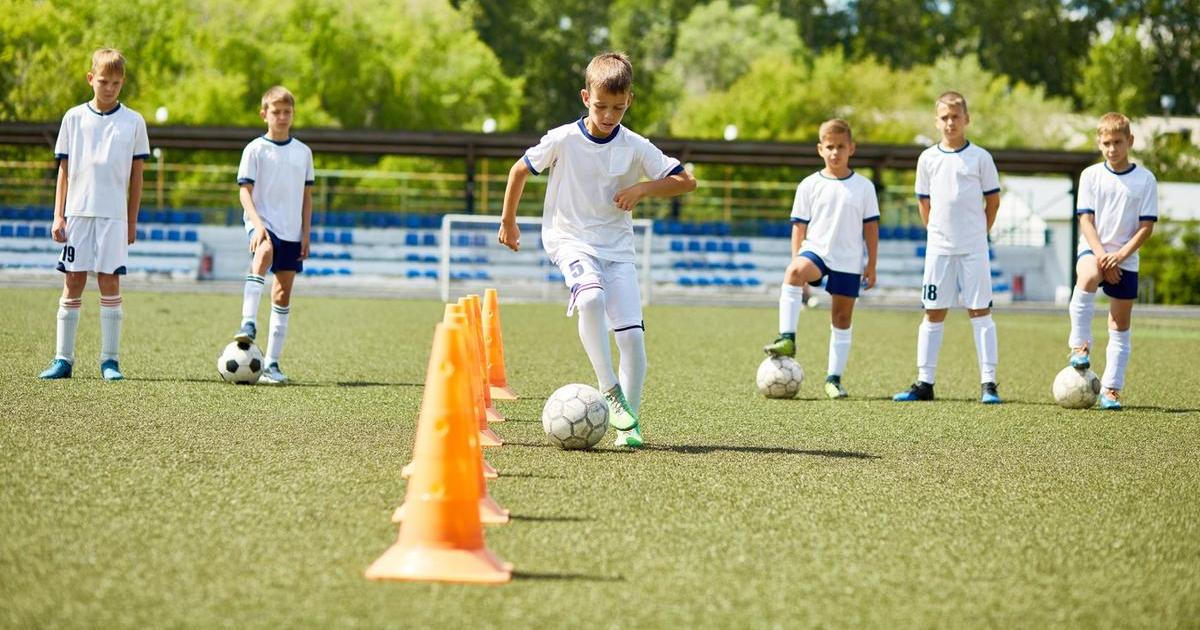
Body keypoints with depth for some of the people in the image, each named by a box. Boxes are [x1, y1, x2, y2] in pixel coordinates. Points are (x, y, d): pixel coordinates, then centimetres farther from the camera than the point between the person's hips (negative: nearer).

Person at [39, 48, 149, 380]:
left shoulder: (133, 122, 5)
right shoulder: (74, 118, 6)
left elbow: (136, 174, 7)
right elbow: (64, 169, 8)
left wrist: (132, 221, 4)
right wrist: (58, 215, 2)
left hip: (114, 216, -1)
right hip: (77, 212, 1)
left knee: (110, 284, -4)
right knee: (72, 284, 2)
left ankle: (110, 360, 1)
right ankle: (63, 358, 5)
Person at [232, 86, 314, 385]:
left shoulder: (303, 152, 10)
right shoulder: (255, 149, -1)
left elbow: (306, 195, 15)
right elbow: (245, 191, -6)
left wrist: (305, 234, 8)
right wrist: (257, 224, -21)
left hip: (292, 231, 5)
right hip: (263, 223, -4)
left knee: (283, 294, 4)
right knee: (264, 253, -38)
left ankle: (271, 363, 10)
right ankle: (248, 323, -47)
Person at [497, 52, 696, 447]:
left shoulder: (636, 148, -4)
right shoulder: (562, 140, -8)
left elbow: (685, 181, 2)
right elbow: (520, 170, 7)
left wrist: (643, 188, -13)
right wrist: (508, 221, 15)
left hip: (617, 246, 3)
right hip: (569, 239, -3)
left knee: (632, 334, -9)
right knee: (591, 297, -35)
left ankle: (628, 423, 4)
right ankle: (610, 391, -28)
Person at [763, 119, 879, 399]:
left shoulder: (863, 187, 5)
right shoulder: (809, 185, 3)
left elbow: (871, 226, 8)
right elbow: (799, 226, 5)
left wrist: (871, 265, 6)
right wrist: (797, 260, -2)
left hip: (849, 261, 1)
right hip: (816, 250, -1)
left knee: (842, 318, 5)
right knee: (794, 272, -35)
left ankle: (834, 378, 15)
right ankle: (787, 338, -38)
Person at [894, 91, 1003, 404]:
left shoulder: (980, 157, -1)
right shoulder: (928, 158, 6)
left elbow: (993, 200, 5)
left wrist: (978, 233, 4)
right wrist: (937, 231, 9)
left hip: (974, 248, -2)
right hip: (938, 247, 2)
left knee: (980, 312, -3)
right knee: (933, 314, 5)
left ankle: (988, 383, -2)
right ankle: (924, 383, 9)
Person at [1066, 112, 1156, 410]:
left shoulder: (1145, 179, 0)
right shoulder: (1090, 175, 1)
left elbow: (1146, 226, -4)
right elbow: (1086, 221, -3)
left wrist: (1120, 255, -16)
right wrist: (1101, 256, -16)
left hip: (1126, 259, 1)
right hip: (1093, 250, -1)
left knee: (1121, 323, 3)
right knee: (1088, 277, -36)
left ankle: (1111, 389, 10)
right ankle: (1080, 346, -28)